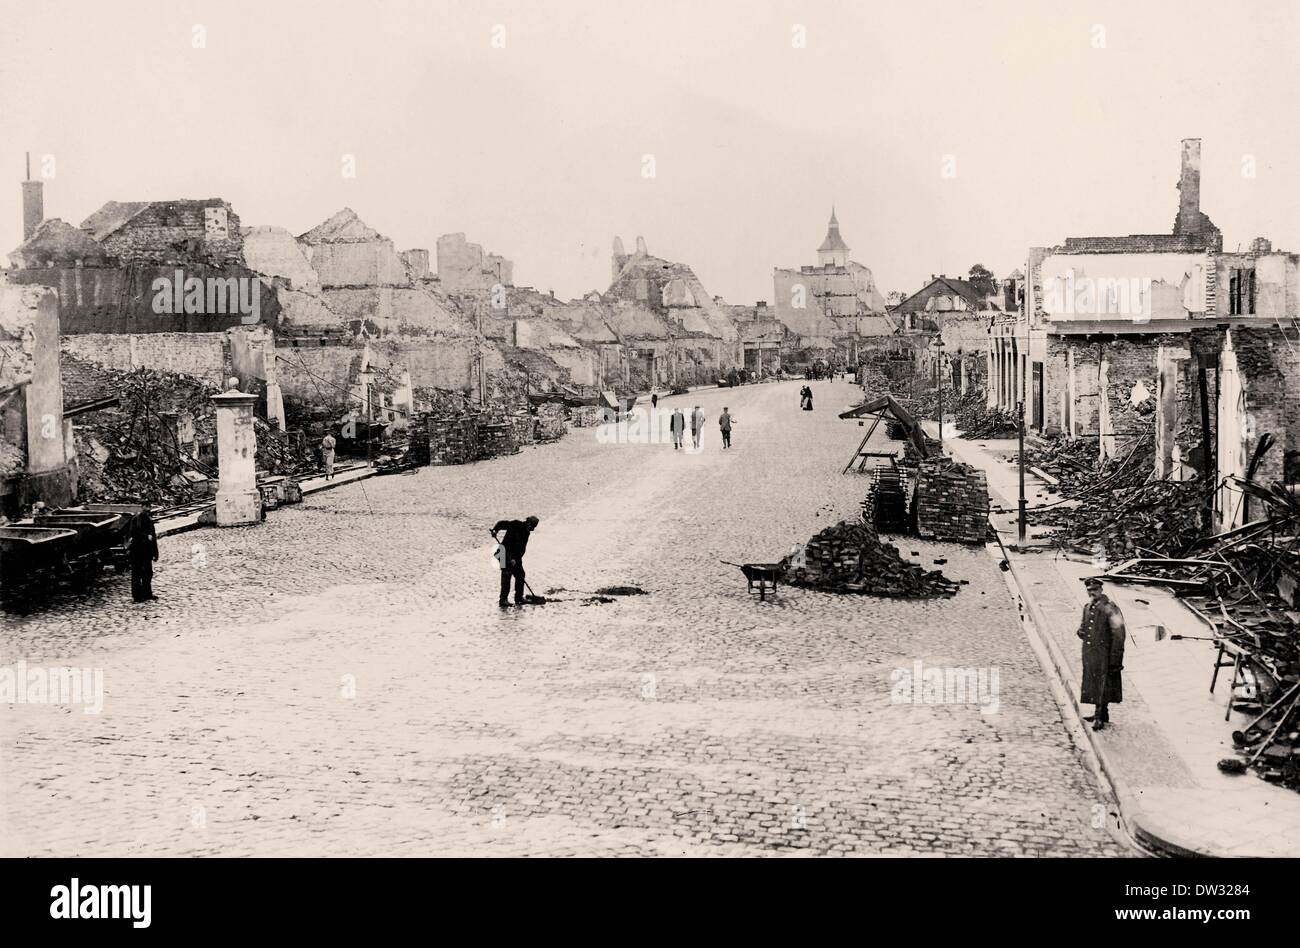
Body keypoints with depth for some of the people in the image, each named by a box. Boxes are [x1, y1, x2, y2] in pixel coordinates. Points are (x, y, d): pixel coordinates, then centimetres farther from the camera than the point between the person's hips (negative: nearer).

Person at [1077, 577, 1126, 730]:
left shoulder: (1110, 609, -13)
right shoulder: (1087, 608, 10)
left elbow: (1118, 633, -14)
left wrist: (1115, 658, -16)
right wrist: (1081, 631, 2)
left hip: (1104, 653, -8)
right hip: (1089, 653, 8)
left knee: (1102, 684, -6)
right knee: (1092, 683, 14)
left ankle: (1100, 718, -3)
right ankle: (1101, 713, 26)